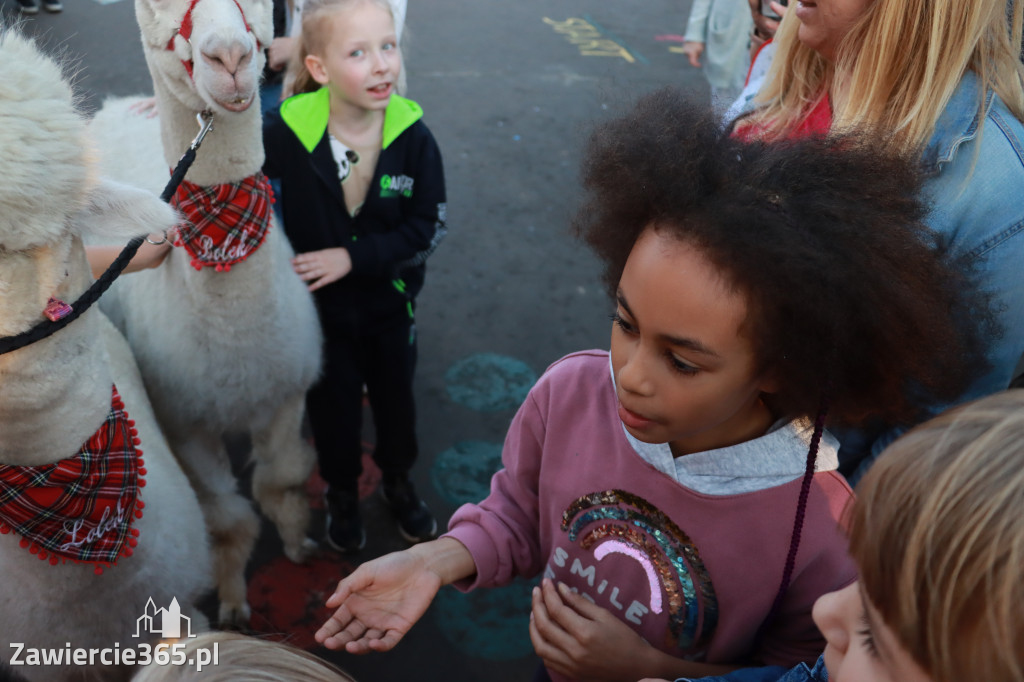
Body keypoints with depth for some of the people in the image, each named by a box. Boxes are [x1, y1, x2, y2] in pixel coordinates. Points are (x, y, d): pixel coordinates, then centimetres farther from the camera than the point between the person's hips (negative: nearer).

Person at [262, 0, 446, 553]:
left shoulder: (413, 137, -20)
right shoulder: (286, 134, -22)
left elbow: (428, 227, -15)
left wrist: (354, 257, -22)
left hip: (389, 299, 1)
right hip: (320, 304, -1)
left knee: (395, 395, 19)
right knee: (333, 404, 16)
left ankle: (398, 481, 49)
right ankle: (342, 491, 45)